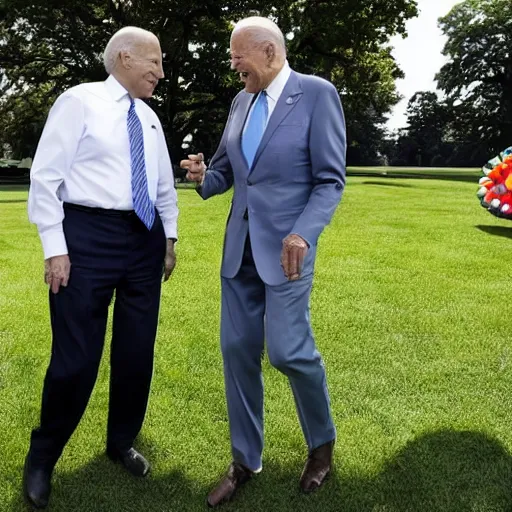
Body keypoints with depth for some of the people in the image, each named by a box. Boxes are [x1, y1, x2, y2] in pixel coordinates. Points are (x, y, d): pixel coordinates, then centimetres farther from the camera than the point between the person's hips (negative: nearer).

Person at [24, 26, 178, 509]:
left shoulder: (150, 119, 14)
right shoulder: (79, 101, -4)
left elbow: (164, 184, 21)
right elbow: (46, 175, -8)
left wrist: (169, 237, 16)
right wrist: (54, 247, -13)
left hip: (144, 239, 6)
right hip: (89, 235, -6)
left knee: (137, 352, 10)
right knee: (75, 356, -3)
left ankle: (121, 444, 31)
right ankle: (42, 456, 22)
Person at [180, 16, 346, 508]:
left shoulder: (317, 93, -7)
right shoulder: (241, 101, 11)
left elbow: (330, 179, -9)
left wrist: (302, 234, -23)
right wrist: (204, 177, -5)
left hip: (285, 245, -6)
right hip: (240, 244, 6)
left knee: (288, 350, -5)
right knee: (237, 349, 6)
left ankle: (322, 444, 24)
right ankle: (245, 459, 23)